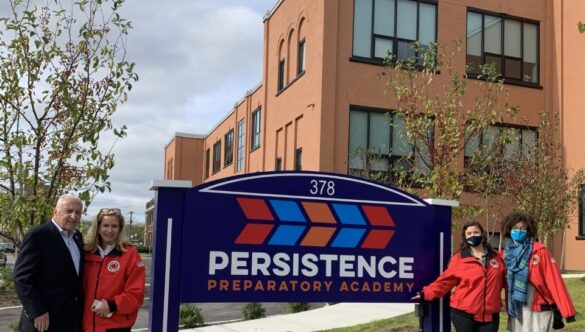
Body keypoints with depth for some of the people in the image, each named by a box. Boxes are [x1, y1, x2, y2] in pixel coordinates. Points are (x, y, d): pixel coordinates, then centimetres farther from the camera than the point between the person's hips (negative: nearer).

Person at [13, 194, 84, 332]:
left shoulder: (77, 236, 11)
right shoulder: (37, 235, -12)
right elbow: (22, 278, -16)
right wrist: (37, 312, -19)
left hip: (73, 320, 7)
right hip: (45, 320, -7)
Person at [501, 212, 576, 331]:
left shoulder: (539, 251, -7)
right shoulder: (506, 254, 5)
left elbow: (554, 280, -11)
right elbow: (507, 284, 10)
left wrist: (566, 310, -15)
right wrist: (509, 310, 10)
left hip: (539, 310, -4)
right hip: (516, 311, 4)